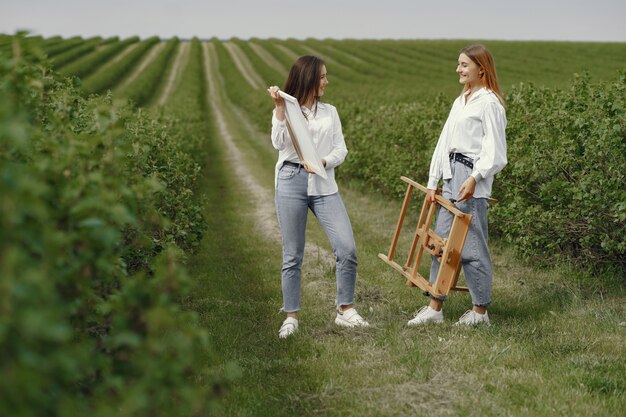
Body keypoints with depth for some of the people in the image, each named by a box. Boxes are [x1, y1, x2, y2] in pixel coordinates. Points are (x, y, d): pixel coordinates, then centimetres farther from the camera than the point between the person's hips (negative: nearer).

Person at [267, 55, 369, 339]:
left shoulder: (330, 112, 14)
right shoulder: (285, 111, 5)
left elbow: (341, 150, 8)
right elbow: (279, 143, -10)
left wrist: (323, 162, -11)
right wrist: (280, 108, -15)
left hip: (324, 185, 3)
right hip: (291, 183, -3)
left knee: (347, 249, -7)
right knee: (293, 255, 2)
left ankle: (345, 311, 8)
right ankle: (291, 317, 13)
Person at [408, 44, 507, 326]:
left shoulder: (489, 102, -7)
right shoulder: (460, 101, 18)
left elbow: (493, 150, -13)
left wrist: (474, 178, -24)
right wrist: (433, 181, 14)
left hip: (472, 178, -9)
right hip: (451, 176, 9)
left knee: (471, 245, -4)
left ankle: (480, 311, 8)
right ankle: (434, 307, 14)